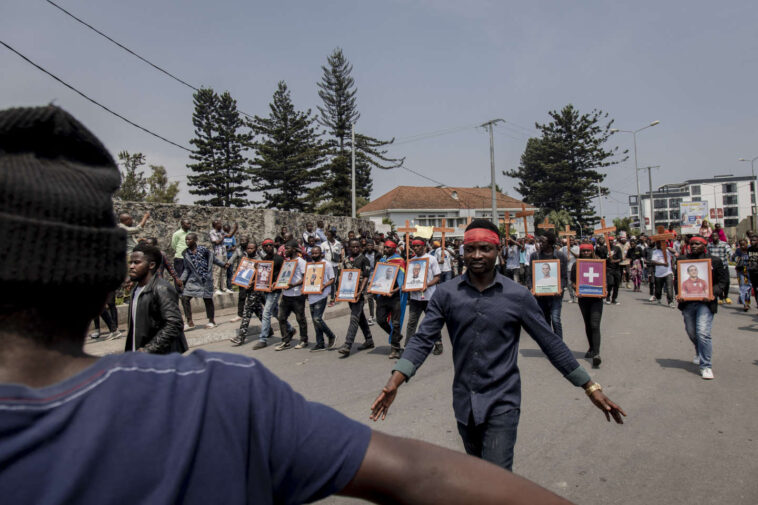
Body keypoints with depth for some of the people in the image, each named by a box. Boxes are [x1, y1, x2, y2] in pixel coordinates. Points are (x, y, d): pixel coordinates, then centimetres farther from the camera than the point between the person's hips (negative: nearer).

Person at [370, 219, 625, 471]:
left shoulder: (518, 296, -7)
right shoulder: (446, 293, -4)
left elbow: (551, 343, -1)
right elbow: (423, 339, -7)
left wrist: (592, 388, -1)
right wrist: (394, 382, -20)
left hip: (502, 403, -3)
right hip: (463, 402, 3)